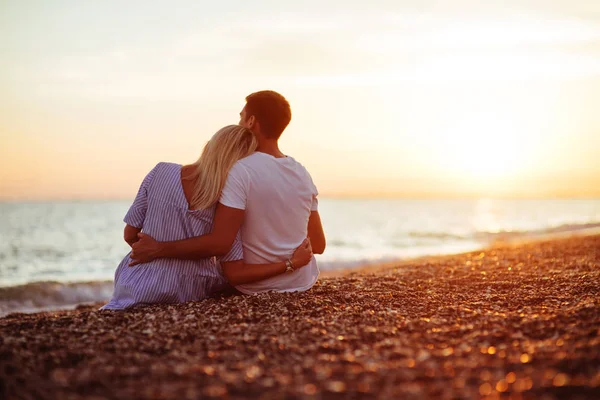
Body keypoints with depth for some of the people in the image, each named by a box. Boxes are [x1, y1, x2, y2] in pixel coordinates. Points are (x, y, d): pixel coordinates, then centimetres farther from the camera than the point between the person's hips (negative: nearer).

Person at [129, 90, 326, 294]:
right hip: (302, 285, 5)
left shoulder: (241, 171, -19)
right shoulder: (302, 174, -2)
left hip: (254, 288, -5)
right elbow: (318, 245, 3)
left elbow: (219, 242, -26)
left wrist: (158, 249, -20)